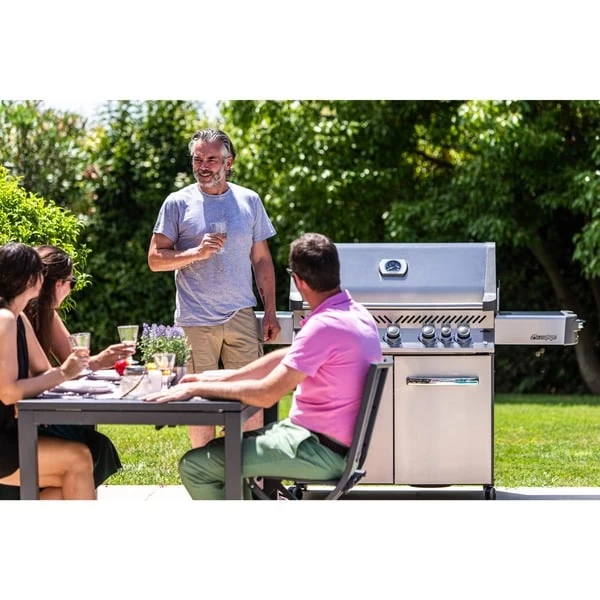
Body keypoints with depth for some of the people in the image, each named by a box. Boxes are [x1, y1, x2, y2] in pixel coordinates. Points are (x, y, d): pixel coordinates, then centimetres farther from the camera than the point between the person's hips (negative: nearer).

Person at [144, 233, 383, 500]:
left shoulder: (324, 327, -24)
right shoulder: (355, 313, 8)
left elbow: (265, 394, -24)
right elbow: (286, 357, 16)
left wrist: (196, 389, -14)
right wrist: (216, 381, 14)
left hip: (320, 451, -10)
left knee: (195, 465, -10)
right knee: (226, 447, 26)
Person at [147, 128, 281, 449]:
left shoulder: (249, 201, 9)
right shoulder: (178, 203, 2)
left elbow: (262, 260, 14)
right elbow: (155, 259, 0)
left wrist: (271, 312, 8)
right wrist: (197, 252, -15)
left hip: (242, 316, 2)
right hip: (195, 321, -2)